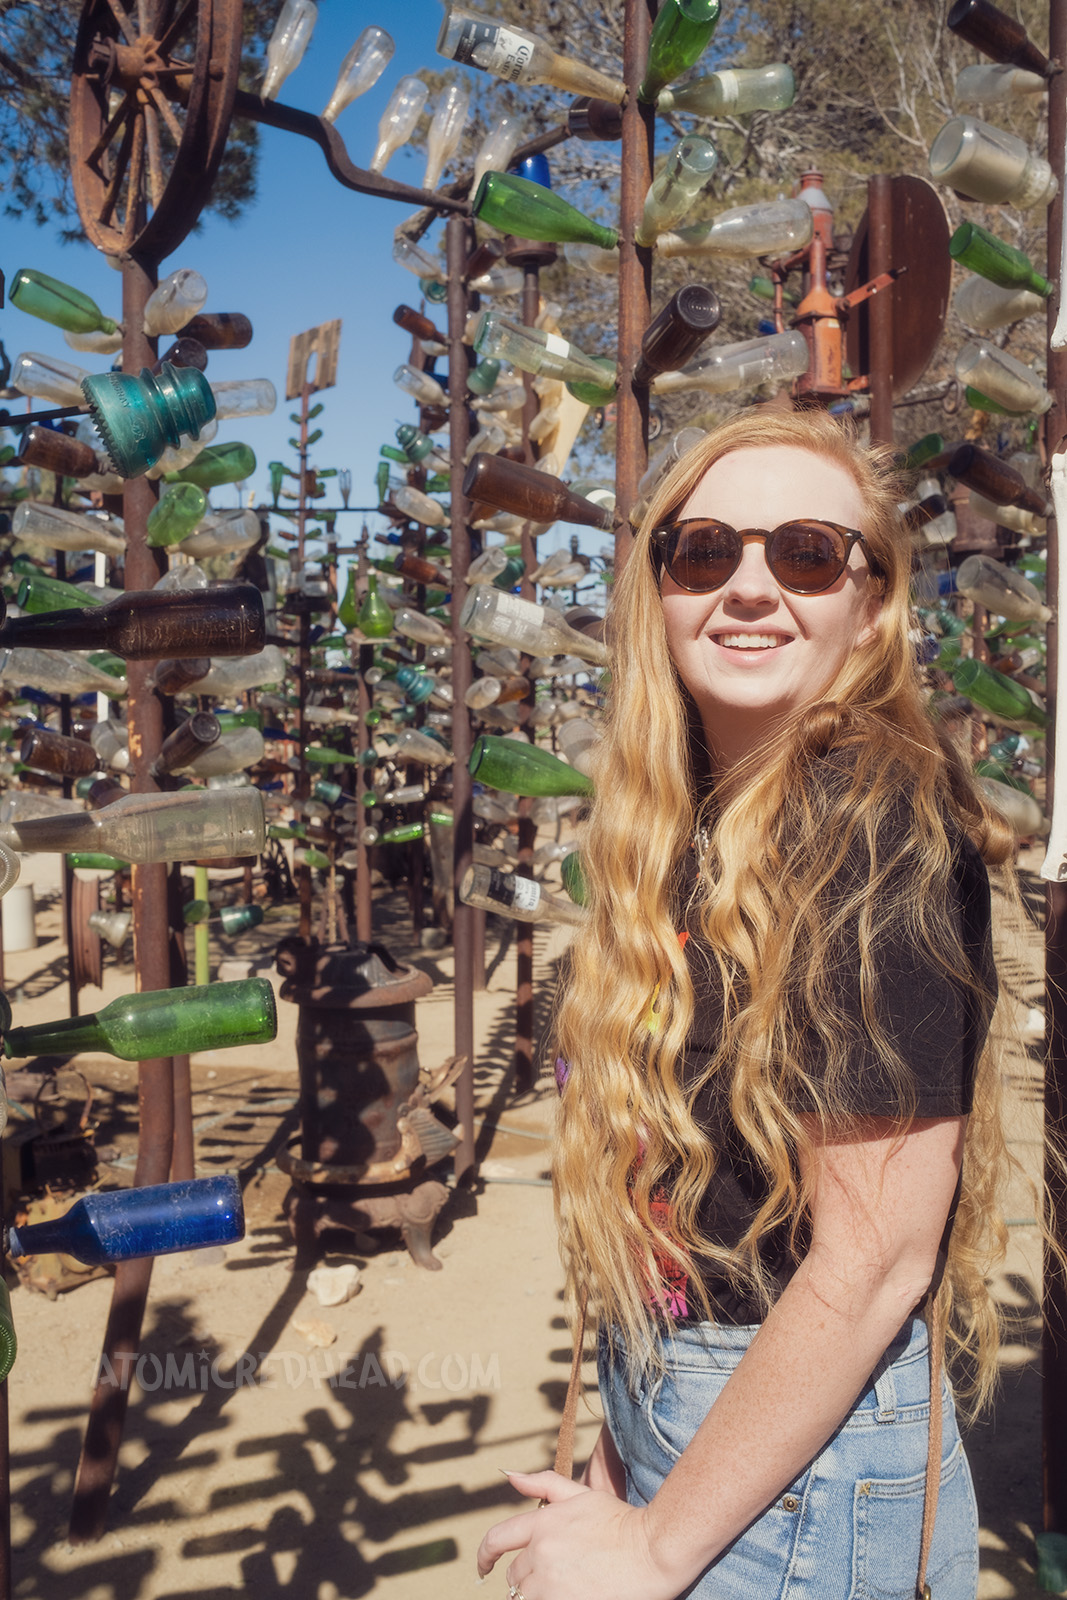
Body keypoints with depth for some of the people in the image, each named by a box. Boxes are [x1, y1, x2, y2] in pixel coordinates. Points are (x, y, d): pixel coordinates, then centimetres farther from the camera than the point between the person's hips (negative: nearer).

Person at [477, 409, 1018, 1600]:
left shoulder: (876, 830, -21)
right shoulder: (691, 832, 3)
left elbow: (875, 1257, -23)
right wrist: (627, 1442, 10)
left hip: (803, 1461, -7)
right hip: (668, 1410, 7)